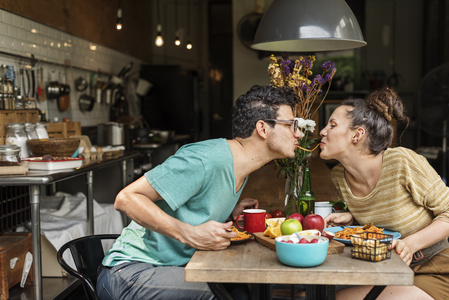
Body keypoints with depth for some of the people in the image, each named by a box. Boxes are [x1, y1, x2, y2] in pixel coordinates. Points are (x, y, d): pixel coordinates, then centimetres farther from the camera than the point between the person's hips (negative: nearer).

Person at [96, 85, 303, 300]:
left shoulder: (239, 166, 8)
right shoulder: (206, 159, -23)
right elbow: (126, 198, -23)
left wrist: (229, 213, 4)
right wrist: (188, 233, -30)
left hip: (177, 266, 8)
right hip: (131, 270, -8)